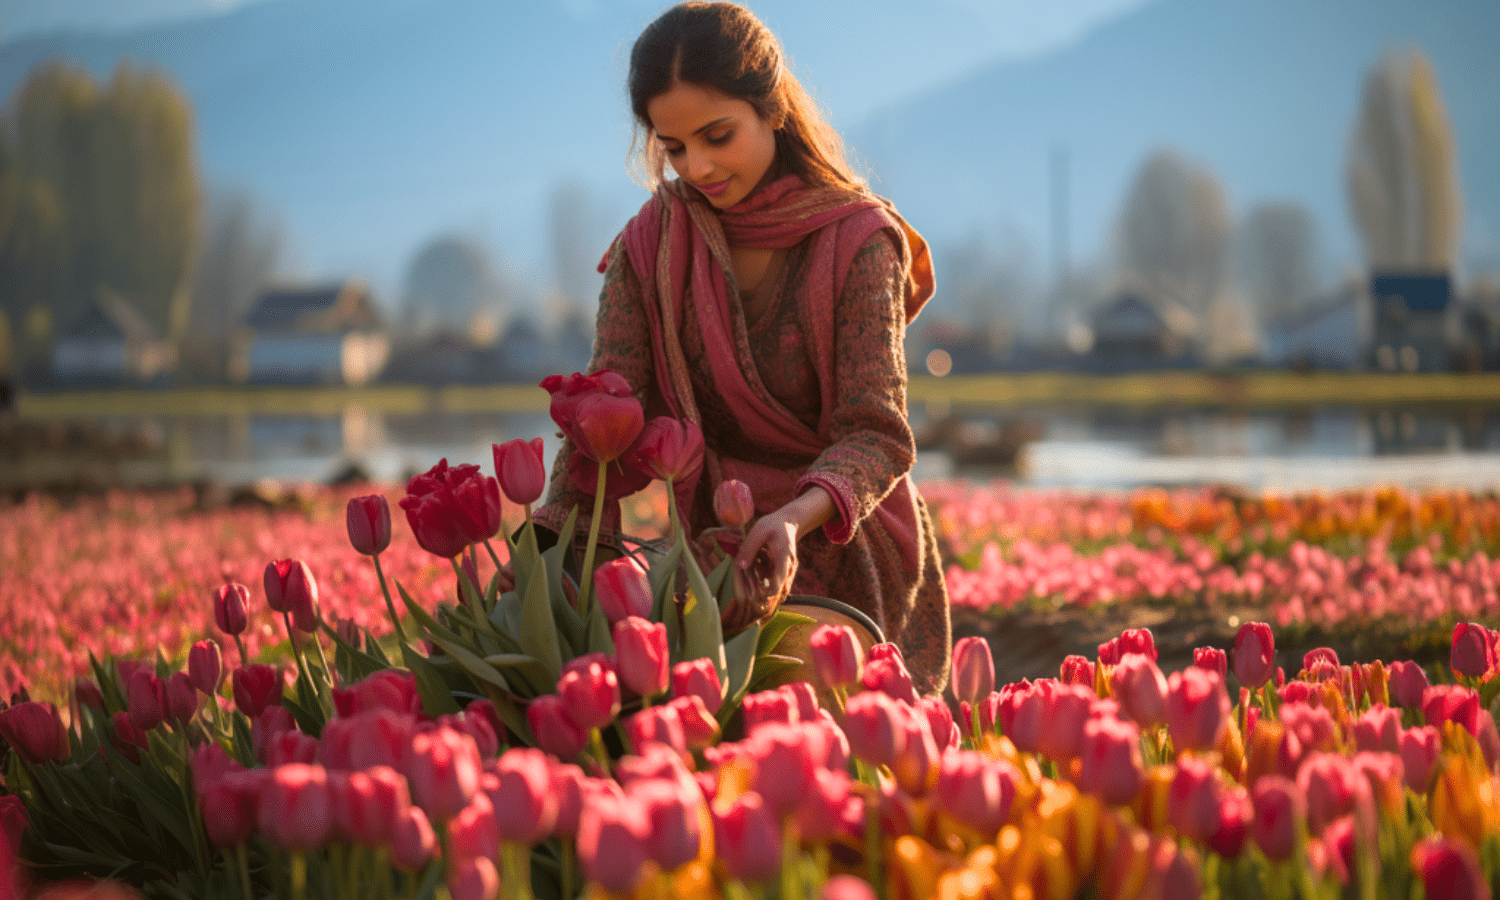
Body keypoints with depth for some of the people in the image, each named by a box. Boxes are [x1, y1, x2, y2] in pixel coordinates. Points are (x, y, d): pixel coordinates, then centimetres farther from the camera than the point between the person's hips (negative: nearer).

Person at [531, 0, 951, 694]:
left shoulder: (858, 241, -13)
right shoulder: (651, 245, -2)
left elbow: (877, 434, -21)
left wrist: (795, 517, -43)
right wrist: (552, 543, -31)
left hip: (847, 550, -3)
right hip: (717, 546, 3)